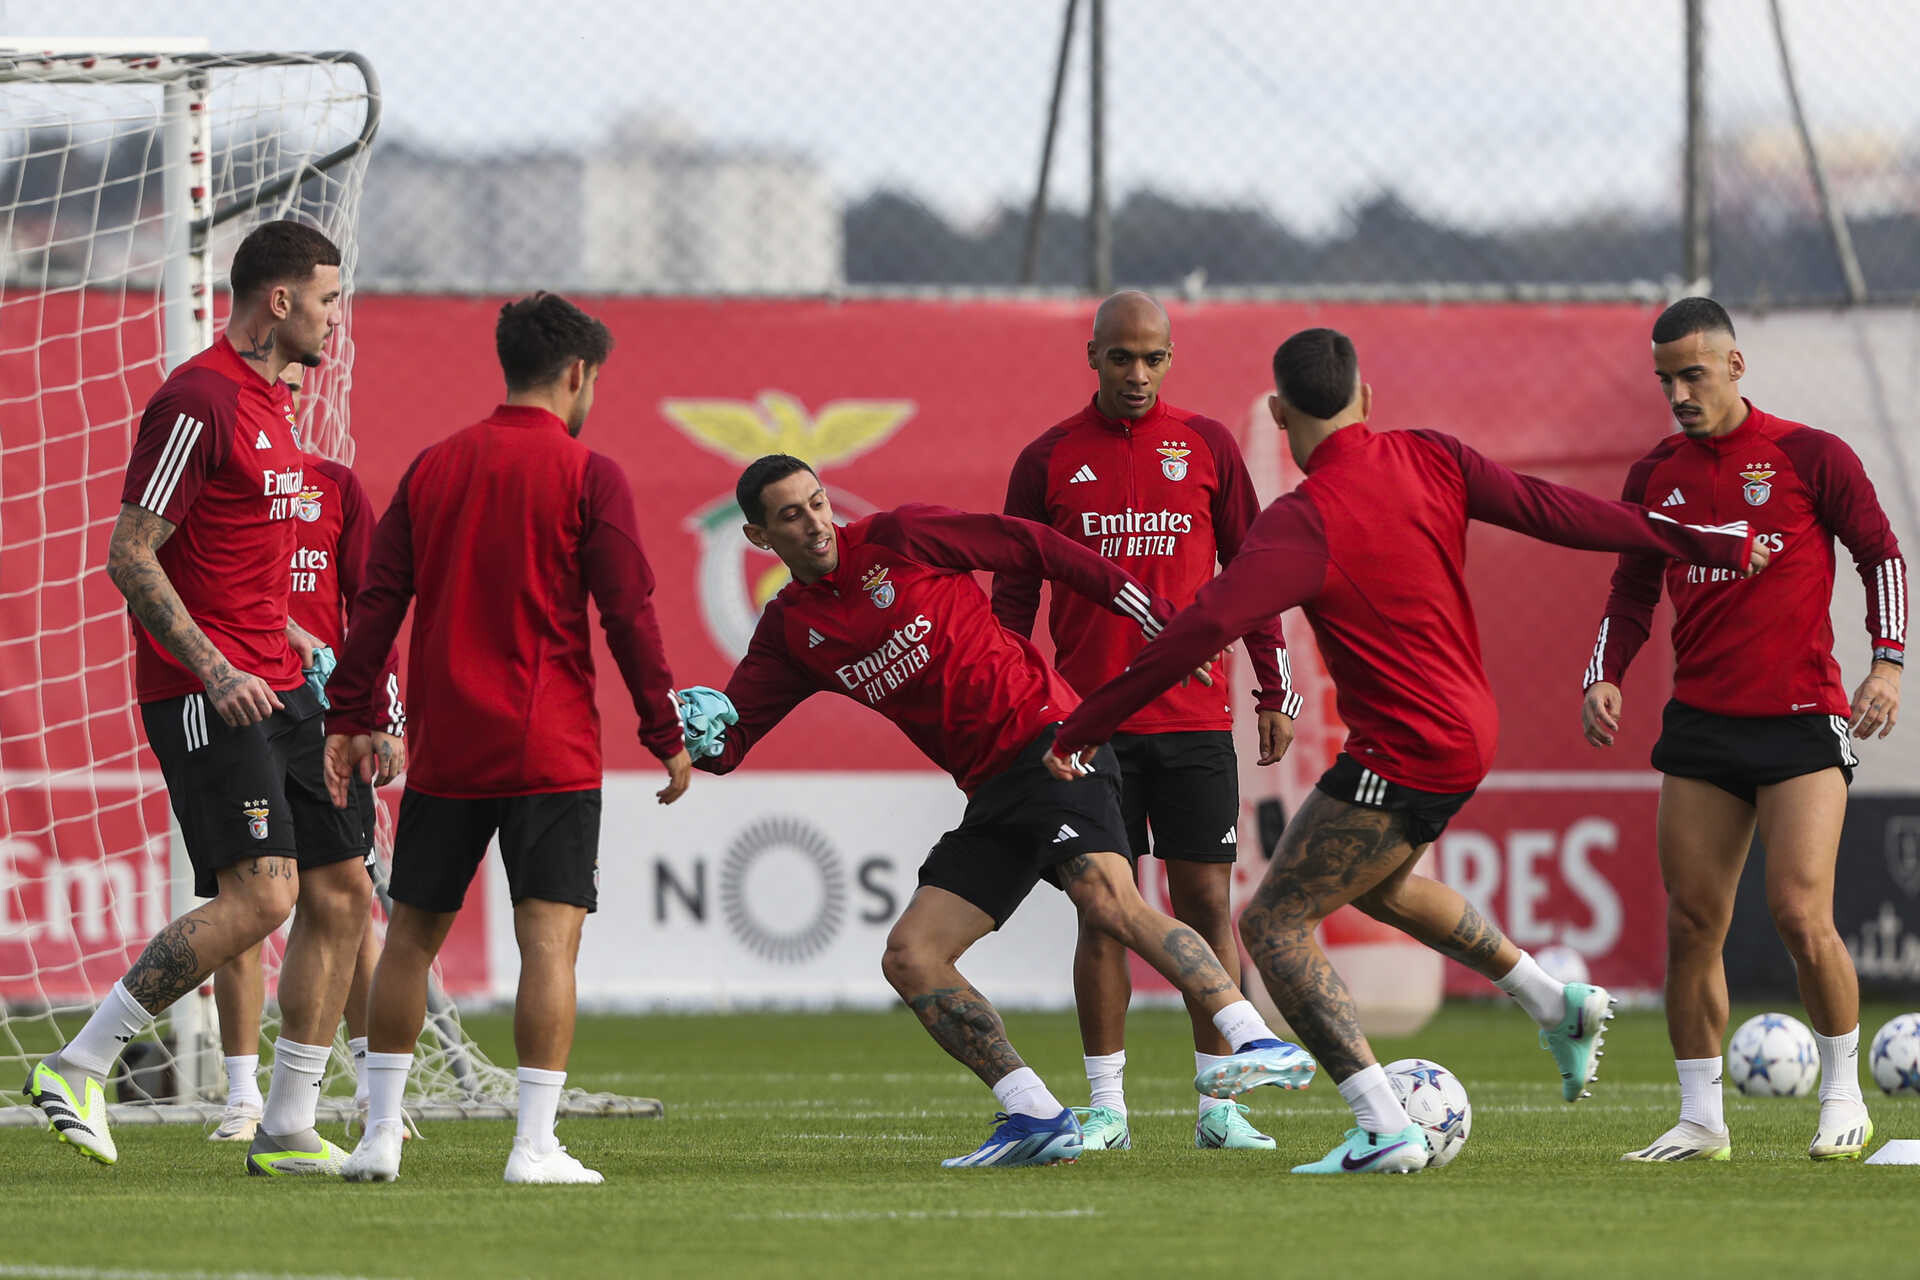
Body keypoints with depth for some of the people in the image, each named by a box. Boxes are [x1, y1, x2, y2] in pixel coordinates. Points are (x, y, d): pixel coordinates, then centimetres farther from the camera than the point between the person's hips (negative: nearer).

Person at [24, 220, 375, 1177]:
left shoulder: (268, 400, 16)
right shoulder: (197, 401, -14)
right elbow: (130, 556, -17)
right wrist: (216, 670, -23)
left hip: (271, 691, 10)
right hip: (203, 696, -10)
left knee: (341, 897, 5)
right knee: (259, 894, -19)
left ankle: (288, 1132, 11)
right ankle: (78, 1067, -11)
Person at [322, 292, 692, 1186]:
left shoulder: (433, 468, 9)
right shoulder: (587, 476, -4)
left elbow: (377, 600, 8)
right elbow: (628, 613, -6)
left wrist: (349, 719, 13)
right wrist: (666, 734, 0)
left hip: (444, 746, 4)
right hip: (550, 750, -4)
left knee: (411, 933, 12)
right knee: (550, 936, -5)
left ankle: (379, 1135, 12)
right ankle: (535, 1144, -13)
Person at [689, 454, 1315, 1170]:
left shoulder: (898, 538, -2)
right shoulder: (790, 630, 13)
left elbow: (1033, 548, 0)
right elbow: (729, 741, 10)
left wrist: (1158, 621, -3)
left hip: (1047, 737, -7)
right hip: (991, 791, 7)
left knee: (1107, 900, -29)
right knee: (910, 958, -4)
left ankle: (1261, 1044, -39)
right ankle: (1034, 1117, -2)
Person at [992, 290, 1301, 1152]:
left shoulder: (1206, 446, 7)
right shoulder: (1049, 460, 5)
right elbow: (1014, 590, 8)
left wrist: (1275, 691, 6)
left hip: (1195, 717, 0)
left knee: (1207, 898, -1)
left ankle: (1219, 1105, 3)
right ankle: (1106, 1107, 4)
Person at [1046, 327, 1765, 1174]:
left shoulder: (1302, 524, -21)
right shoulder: (1429, 461, -3)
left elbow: (1200, 631, -27)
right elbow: (1554, 512, -2)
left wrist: (1079, 731, -23)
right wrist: (1712, 545, 6)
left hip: (1401, 757, -8)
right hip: (1466, 730, 8)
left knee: (1274, 924, -3)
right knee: (1379, 883, 33)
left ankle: (1384, 1132, -12)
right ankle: (1556, 1003, 39)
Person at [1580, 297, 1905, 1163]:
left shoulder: (1808, 457, -2)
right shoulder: (1656, 476, 10)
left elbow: (1880, 554, 3)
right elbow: (1632, 592, 17)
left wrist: (1888, 662, -9)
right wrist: (1605, 677, 1)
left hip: (1802, 718, -4)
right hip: (1700, 725, 4)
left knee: (1801, 915, -14)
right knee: (1691, 927, 0)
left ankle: (1844, 1098, 5)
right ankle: (1700, 1120, 8)